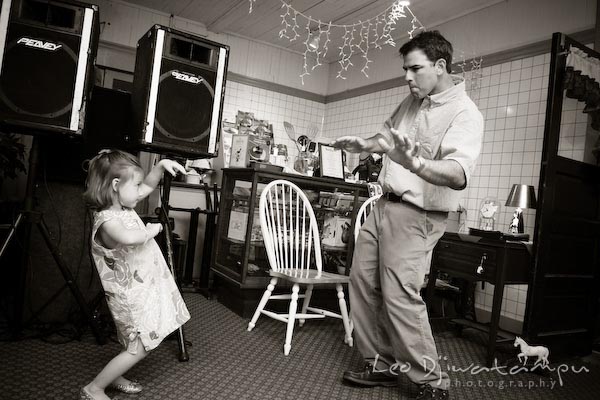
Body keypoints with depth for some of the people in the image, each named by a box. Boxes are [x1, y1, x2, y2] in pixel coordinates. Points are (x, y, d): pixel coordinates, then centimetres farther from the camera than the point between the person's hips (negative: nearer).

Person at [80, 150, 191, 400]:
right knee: (137, 349, 0)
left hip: (146, 288, 9)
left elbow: (149, 185, 18)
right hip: (132, 295, -9)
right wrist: (151, 230, -28)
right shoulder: (107, 220, -26)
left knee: (139, 343, 21)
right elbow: (129, 237, -49)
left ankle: (114, 377, 39)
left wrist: (161, 166, 2)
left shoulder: (124, 207, 2)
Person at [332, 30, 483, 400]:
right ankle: (383, 365, 22)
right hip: (386, 204, 9)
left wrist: (415, 164, -50)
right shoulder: (413, 101, 10)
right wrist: (364, 144, 11)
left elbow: (458, 175, -32)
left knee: (399, 296, -12)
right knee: (363, 280, 8)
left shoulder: (465, 114, -15)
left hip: (416, 216, -8)